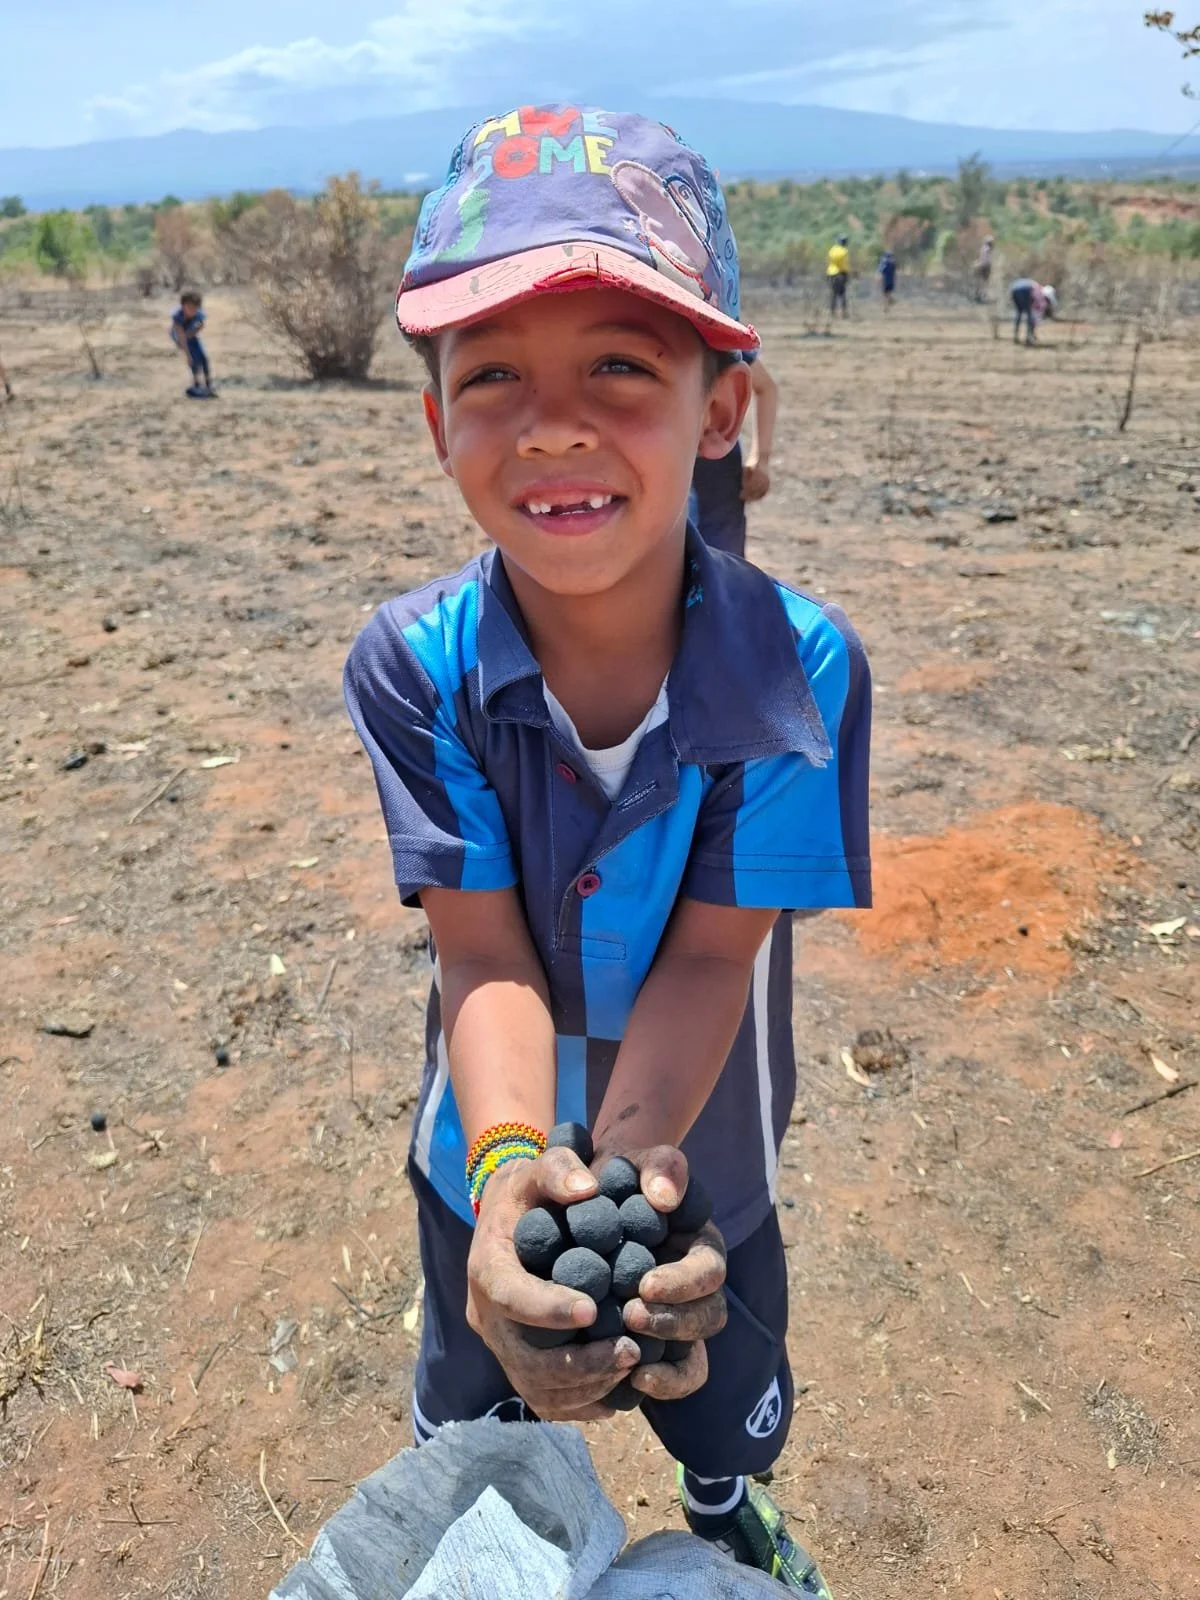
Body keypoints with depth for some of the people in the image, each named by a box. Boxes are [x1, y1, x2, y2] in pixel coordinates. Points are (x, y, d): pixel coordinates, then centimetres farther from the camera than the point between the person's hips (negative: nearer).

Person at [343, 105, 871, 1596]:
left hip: (700, 1166, 1)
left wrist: (634, 1159, -39)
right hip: (485, 1170, 0)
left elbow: (709, 955, -24)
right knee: (472, 1434, 29)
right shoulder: (413, 665, -24)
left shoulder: (800, 665, -27)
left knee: (731, 1409, 32)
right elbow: (485, 954, -24)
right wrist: (514, 1164, -41)